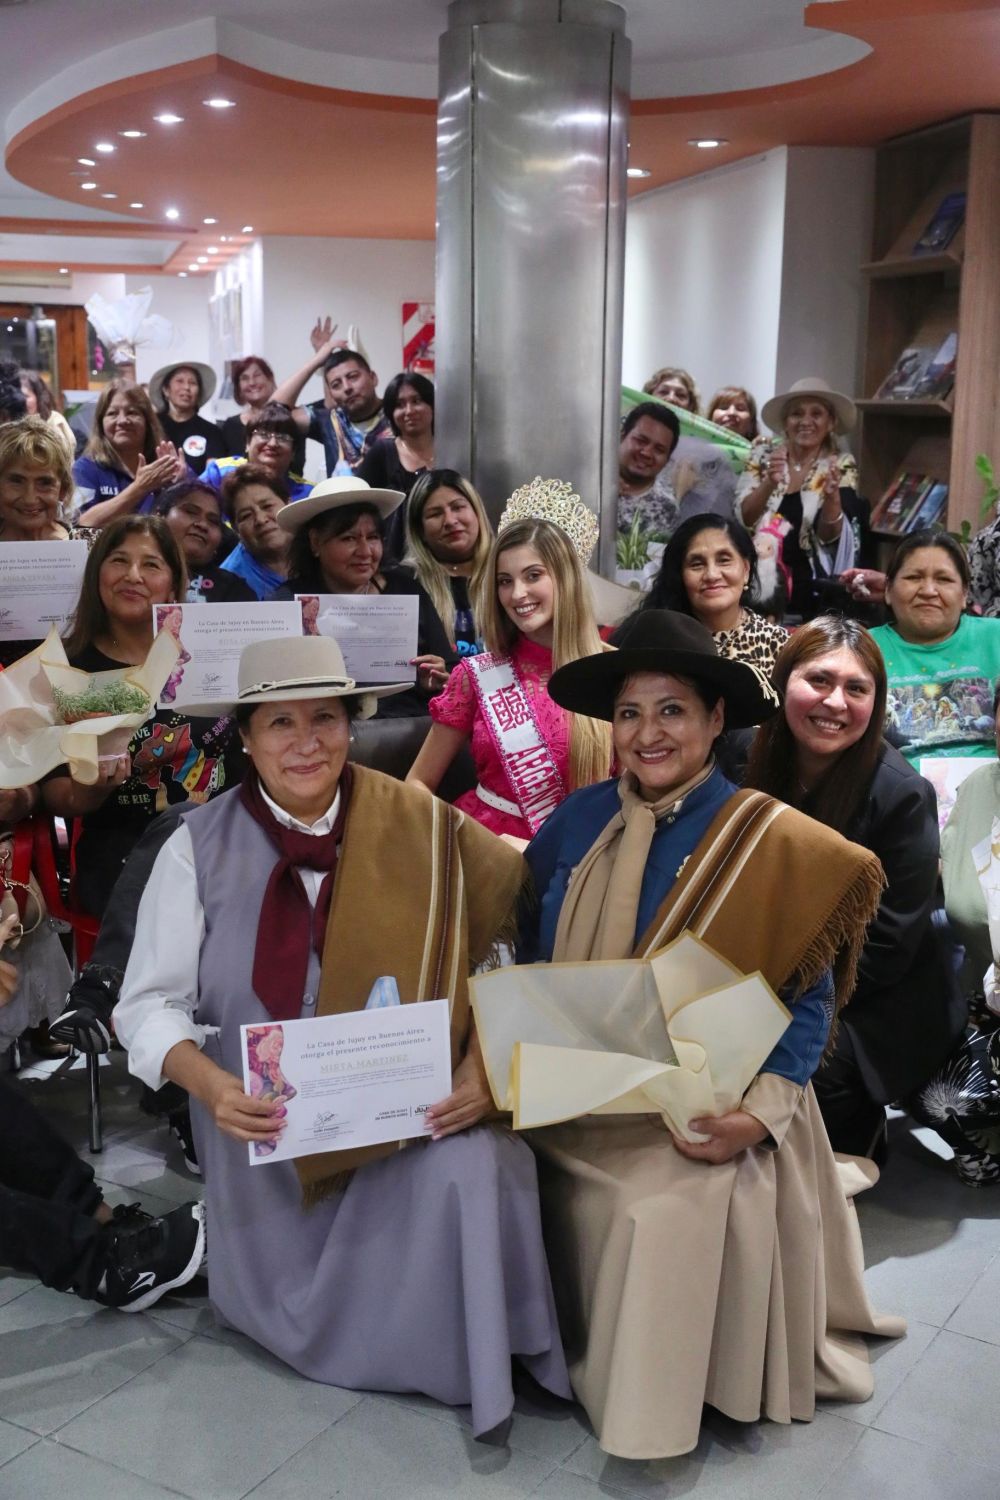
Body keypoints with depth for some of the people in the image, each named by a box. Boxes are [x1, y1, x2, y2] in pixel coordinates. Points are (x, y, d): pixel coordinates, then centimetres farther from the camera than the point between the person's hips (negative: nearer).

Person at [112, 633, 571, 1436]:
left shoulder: (421, 831, -6)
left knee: (469, 1169, -29)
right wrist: (208, 1083, -25)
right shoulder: (199, 846, -6)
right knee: (303, 1317, -3)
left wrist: (482, 1066, -22)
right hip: (265, 1122, 1)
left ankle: (480, 1377, -4)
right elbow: (151, 1001, -6)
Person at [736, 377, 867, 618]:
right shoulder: (763, 453, 5)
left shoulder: (841, 465, 2)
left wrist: (832, 496, -27)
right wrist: (769, 483, -23)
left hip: (808, 585, 0)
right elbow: (743, 517, -5)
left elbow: (828, 537, -7)